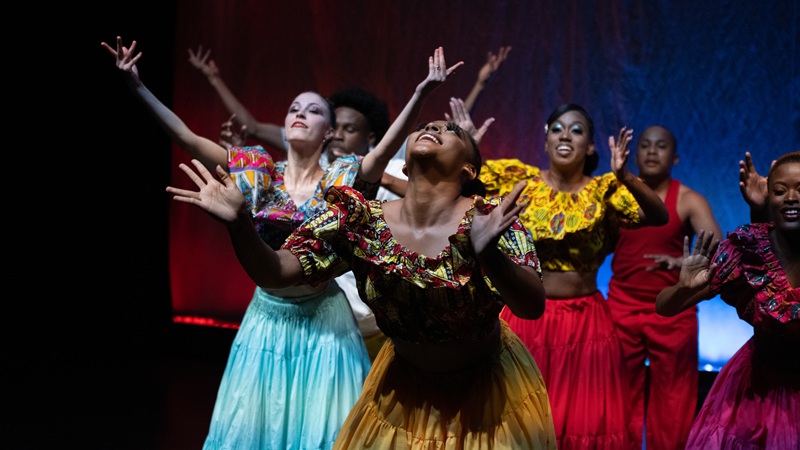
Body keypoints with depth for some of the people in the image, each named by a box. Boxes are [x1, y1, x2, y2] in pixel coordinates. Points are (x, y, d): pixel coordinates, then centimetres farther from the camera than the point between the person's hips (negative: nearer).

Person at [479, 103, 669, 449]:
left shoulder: (604, 189, -4)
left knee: (583, 420, 8)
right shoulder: (518, 178, -1)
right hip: (525, 319, 1)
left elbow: (659, 217, -18)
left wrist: (625, 177, -33)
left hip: (585, 323, 0)